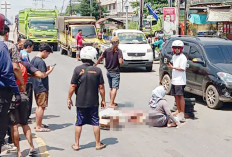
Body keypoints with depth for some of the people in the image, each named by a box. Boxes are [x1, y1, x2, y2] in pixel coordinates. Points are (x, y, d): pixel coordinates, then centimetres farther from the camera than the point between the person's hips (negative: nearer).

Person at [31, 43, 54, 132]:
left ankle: (38, 124, 25)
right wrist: (50, 70, -7)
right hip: (42, 87, -10)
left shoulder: (33, 59, 11)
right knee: (41, 106, -3)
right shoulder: (41, 61, -19)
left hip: (36, 86, 10)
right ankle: (38, 127, 2)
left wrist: (46, 69, 12)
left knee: (39, 106, 18)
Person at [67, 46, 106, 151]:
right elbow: (101, 87, -2)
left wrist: (69, 98, 5)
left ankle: (76, 144, 16)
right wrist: (103, 100, 9)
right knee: (95, 123, 10)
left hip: (80, 102, 0)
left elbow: (73, 86, -6)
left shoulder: (78, 69, -8)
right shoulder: (97, 70, -6)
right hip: (93, 102, 0)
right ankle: (98, 144, 18)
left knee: (79, 123, 9)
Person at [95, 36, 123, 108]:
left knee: (111, 88, 17)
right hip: (115, 72, -6)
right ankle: (111, 103, -11)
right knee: (115, 88, -5)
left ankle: (112, 102, 24)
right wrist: (122, 61, 0)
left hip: (108, 72, 6)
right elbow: (120, 62, -23)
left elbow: (100, 58, 10)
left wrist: (95, 64, 26)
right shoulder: (119, 51, -14)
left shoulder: (107, 50, 1)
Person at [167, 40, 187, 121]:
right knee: (176, 96, 11)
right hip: (174, 80, 8)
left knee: (181, 96, -8)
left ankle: (182, 112, -7)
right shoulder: (174, 56, 17)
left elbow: (182, 69, -16)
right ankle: (178, 110, 20)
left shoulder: (182, 57, -9)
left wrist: (173, 67, -20)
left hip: (180, 81, -8)